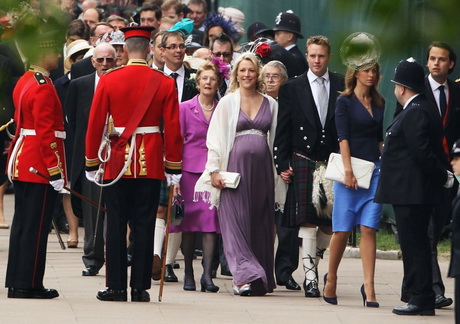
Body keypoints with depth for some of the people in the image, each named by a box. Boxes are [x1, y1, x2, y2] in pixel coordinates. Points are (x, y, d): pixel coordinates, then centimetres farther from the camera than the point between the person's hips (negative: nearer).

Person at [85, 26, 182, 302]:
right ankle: (140, 288, 4)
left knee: (116, 225, 5)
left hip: (118, 161, 0)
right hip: (151, 162, 0)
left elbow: (95, 125, 0)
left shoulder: (108, 81, -2)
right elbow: (173, 129, -2)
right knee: (144, 226, 3)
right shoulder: (165, 83, -2)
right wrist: (174, 168, 6)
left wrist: (92, 165, 9)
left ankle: (116, 287, 5)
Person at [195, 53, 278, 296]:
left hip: (262, 169, 2)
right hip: (235, 165, -2)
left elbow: (275, 138, 14)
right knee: (235, 221, -10)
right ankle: (245, 275, -15)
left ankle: (260, 278, 9)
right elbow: (215, 139, 3)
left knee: (260, 223, 4)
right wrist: (214, 171, -5)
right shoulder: (227, 102, 5)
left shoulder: (270, 104, 11)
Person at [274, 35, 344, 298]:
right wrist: (282, 164, -2)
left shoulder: (343, 86, 7)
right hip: (304, 162, -1)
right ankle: (310, 277, -7)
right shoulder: (292, 88, 5)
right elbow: (283, 131, 5)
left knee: (330, 222, 2)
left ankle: (316, 262, 24)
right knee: (307, 221, -7)